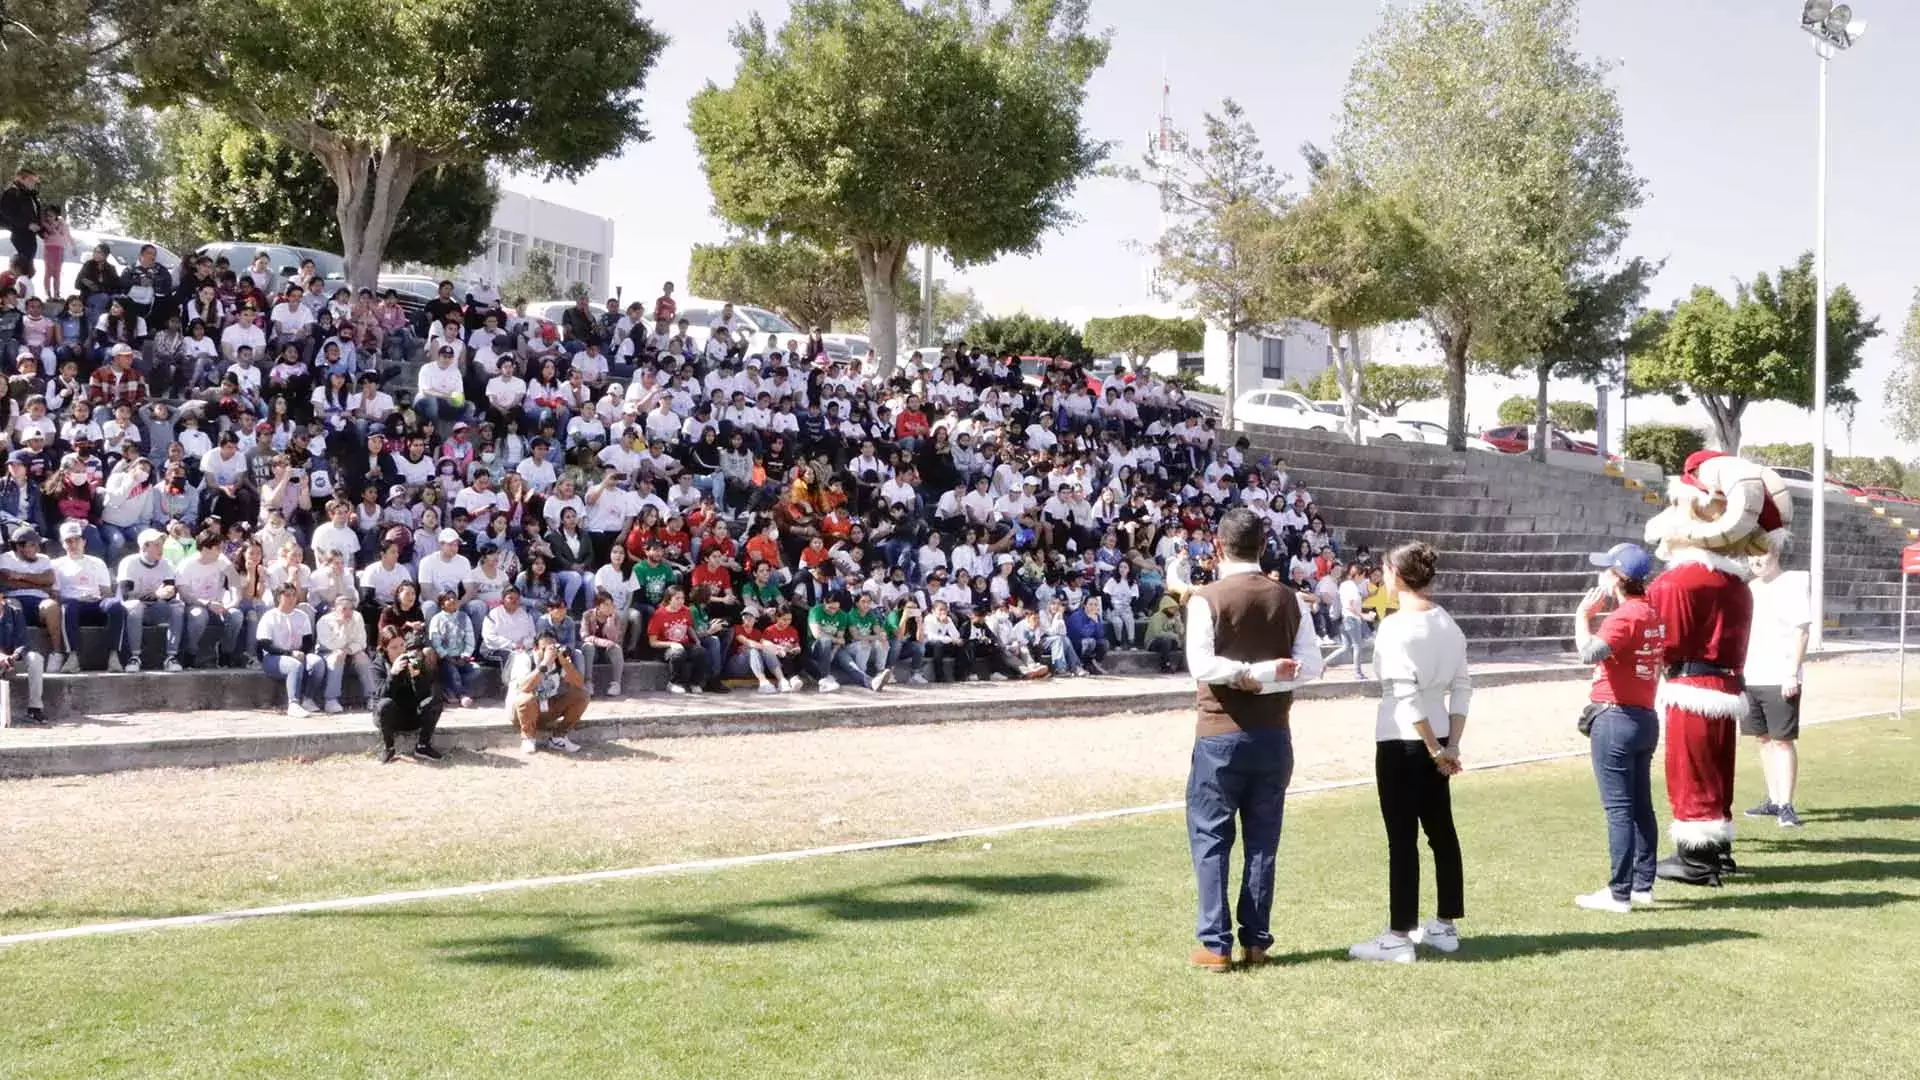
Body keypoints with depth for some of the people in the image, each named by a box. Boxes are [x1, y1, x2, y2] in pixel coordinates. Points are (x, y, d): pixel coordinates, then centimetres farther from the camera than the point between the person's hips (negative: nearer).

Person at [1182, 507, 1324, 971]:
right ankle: (1256, 940, 13)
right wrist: (1269, 677, -8)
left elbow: (1202, 664, -18)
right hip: (1273, 736, 4)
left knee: (1211, 838, 3)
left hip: (1221, 735, -4)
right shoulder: (1287, 599, 5)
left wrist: (1246, 674, -10)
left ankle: (1215, 944, 0)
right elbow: (1311, 665, -2)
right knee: (1262, 839, 10)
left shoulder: (1208, 598, -9)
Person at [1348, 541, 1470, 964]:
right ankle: (1445, 927, 23)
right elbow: (1462, 688, 6)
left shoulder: (1395, 626, -15)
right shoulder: (1448, 624, 7)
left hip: (1401, 740, -7)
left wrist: (1435, 748, -13)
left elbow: (1406, 693, -19)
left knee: (1402, 839, -2)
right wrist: (1451, 744, 5)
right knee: (1441, 831, 14)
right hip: (1437, 737, 8)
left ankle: (1400, 936, 3)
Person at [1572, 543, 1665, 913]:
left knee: (1619, 808, -6)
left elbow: (1590, 652, -31)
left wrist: (1582, 615, -16)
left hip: (1616, 719, -9)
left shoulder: (1624, 616, -17)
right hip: (1646, 717, 9)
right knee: (1641, 806, 15)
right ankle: (1642, 885, 22)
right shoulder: (1652, 614, 11)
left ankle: (1619, 893, -4)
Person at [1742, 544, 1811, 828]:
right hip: (1749, 678, 7)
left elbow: (1801, 632, -11)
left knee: (1783, 740, -7)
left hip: (1779, 680, -7)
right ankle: (1773, 801, 16)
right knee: (1765, 739, 10)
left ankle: (1786, 805, -7)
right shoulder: (1749, 589, 15)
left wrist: (1792, 674, -17)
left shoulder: (1793, 584, -5)